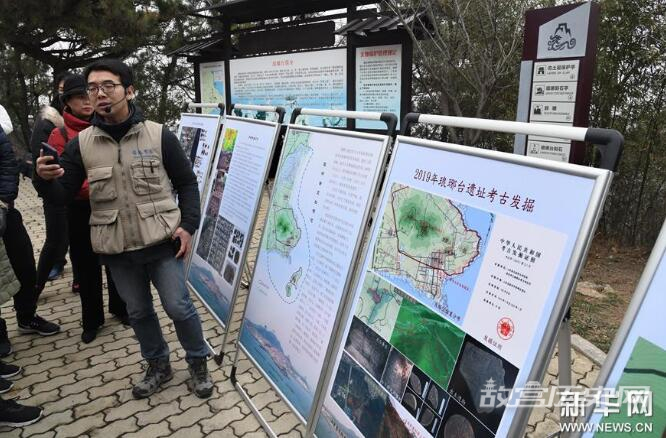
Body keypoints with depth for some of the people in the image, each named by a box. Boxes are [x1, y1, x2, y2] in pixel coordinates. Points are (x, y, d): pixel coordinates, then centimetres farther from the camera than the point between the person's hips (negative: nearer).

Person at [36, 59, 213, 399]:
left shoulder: (159, 135, -6)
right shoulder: (82, 143, 0)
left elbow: (186, 183, 1)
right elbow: (62, 195, 0)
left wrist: (188, 225, -9)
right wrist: (46, 179, -22)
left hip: (162, 242, -3)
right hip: (117, 250, 3)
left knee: (179, 306, 3)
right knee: (138, 312, 16)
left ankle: (198, 363, 28)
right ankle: (158, 366, 38)